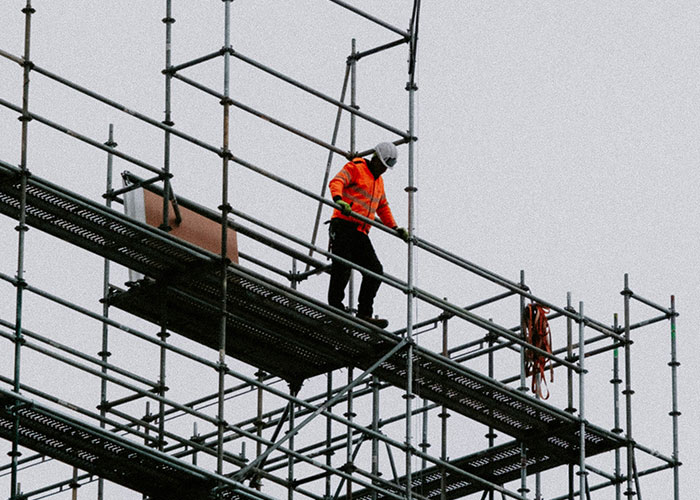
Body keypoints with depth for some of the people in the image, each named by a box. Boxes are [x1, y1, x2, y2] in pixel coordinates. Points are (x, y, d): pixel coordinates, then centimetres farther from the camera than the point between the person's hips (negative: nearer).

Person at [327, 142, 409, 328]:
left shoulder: (379, 181, 26)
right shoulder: (355, 168, 1)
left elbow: (383, 207, 37)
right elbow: (336, 182, -17)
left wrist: (395, 228, 26)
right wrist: (338, 200, -37)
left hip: (360, 233, 8)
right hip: (344, 226, -8)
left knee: (375, 270, -3)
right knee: (343, 267, -18)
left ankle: (364, 314, -4)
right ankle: (335, 308, -14)